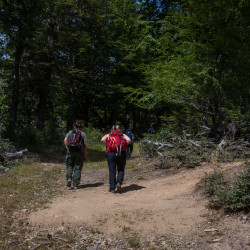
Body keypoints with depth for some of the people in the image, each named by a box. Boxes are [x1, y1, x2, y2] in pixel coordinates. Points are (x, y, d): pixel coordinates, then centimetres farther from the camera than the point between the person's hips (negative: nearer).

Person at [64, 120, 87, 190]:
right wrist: (85, 155, 4)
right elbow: (85, 144, 0)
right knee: (77, 168, 4)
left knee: (69, 166, 13)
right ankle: (75, 185, 3)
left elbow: (65, 140, -2)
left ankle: (69, 178, -13)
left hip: (70, 151, 1)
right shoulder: (83, 134, 9)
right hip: (79, 152, -1)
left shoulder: (70, 132, 14)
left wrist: (67, 148, 4)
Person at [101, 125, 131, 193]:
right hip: (121, 153, 0)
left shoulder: (108, 135, 19)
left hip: (111, 152, 0)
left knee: (112, 171, 5)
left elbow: (102, 140, 0)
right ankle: (119, 182, -8)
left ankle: (112, 188, 4)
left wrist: (108, 145, 11)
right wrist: (123, 145, 11)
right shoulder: (123, 135, 20)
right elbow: (129, 140, 2)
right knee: (121, 170, 13)